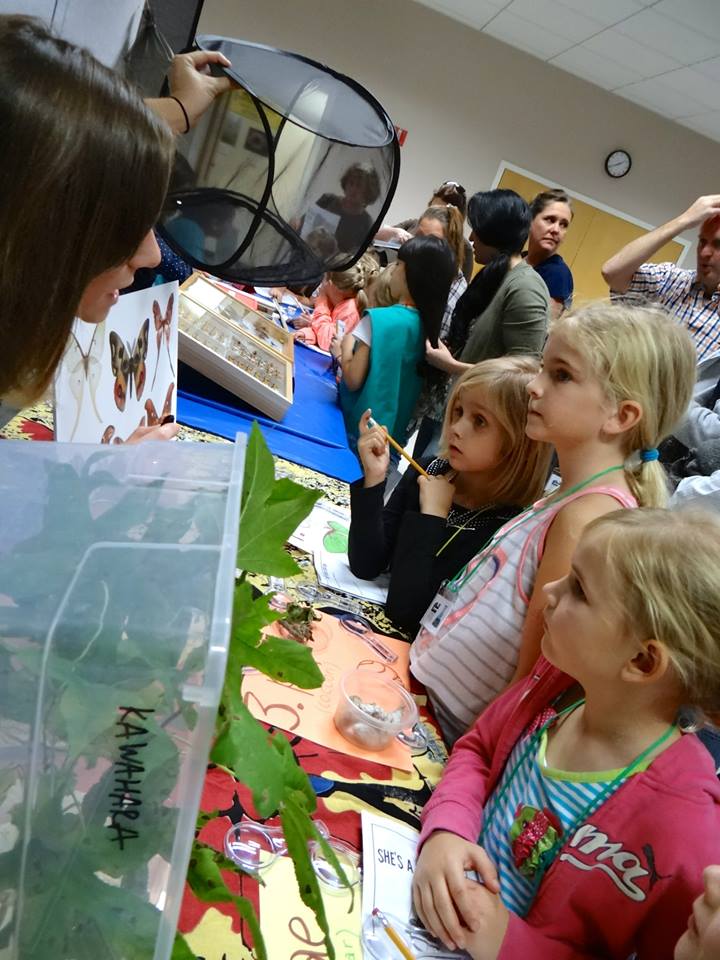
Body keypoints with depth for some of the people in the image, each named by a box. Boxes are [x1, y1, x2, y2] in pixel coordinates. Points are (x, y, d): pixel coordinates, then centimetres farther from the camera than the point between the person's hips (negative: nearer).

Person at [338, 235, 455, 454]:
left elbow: (353, 380, -16)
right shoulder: (427, 325, 1)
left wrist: (345, 349, 0)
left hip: (358, 428, -6)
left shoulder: (377, 319, -18)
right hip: (394, 431, 6)